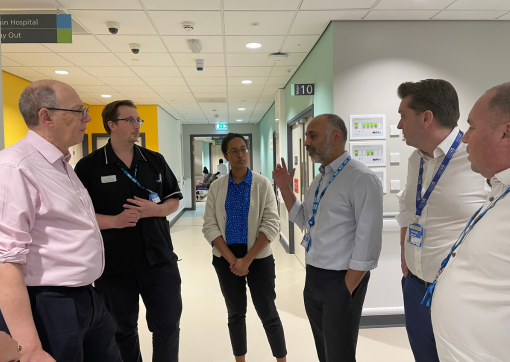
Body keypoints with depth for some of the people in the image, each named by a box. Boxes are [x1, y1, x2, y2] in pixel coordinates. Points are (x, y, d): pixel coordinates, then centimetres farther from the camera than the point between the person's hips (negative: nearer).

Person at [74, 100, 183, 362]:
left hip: (160, 260, 2)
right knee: (122, 331, 18)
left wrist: (155, 209, -13)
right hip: (113, 267, -2)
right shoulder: (88, 166, -5)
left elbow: (174, 201, 8)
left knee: (167, 326, 12)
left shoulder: (155, 160, 4)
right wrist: (115, 221, -22)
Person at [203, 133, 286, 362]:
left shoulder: (263, 184, -7)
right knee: (235, 314, 16)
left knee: (268, 314, 7)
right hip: (226, 259, 2)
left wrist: (247, 260, -15)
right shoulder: (216, 187, 0)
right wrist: (232, 260, -12)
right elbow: (209, 227, -3)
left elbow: (271, 225, -11)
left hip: (259, 258, -2)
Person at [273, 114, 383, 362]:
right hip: (313, 277, 8)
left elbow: (368, 242, -20)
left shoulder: (362, 179, -18)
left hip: (341, 280, -8)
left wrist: (346, 289, -15)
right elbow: (304, 221, 15)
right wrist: (285, 188, 5)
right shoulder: (319, 180, 8)